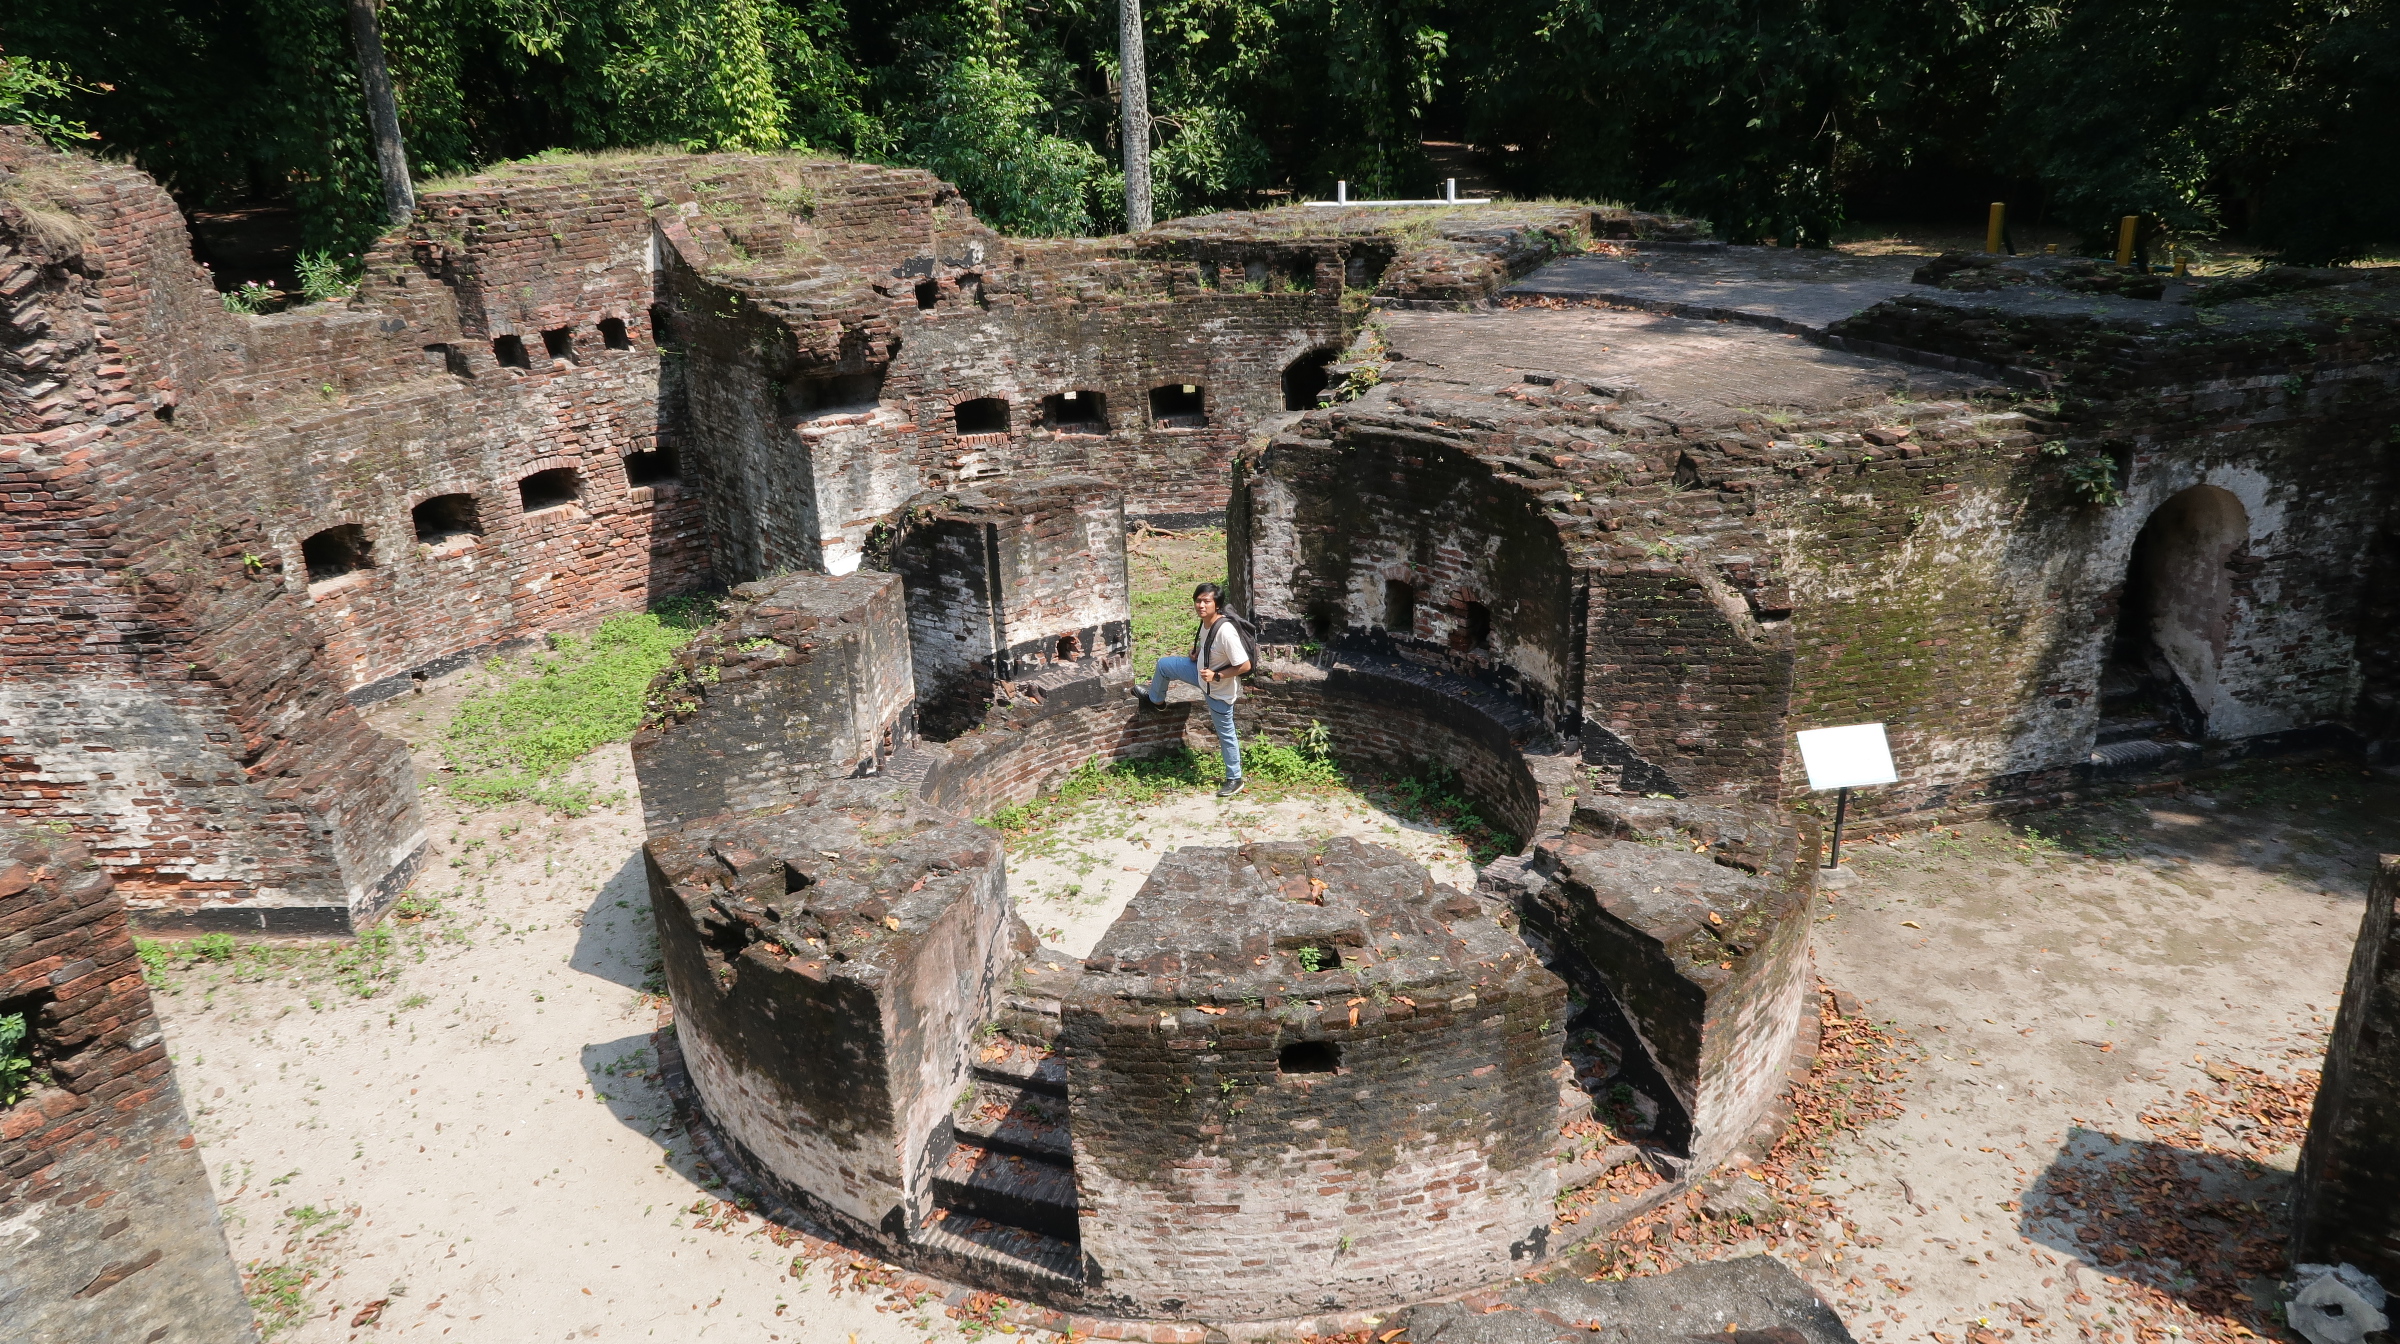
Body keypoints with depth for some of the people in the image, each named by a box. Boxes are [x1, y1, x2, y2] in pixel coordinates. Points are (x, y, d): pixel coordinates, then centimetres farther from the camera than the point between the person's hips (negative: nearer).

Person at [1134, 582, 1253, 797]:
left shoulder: (1226, 632, -37)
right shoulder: (1206, 621, -12)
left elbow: (1244, 666, -33)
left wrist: (1216, 676, -30)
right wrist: (1196, 654, -4)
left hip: (1220, 690, -8)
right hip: (1203, 673, 8)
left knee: (1225, 734, 8)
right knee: (1163, 665, 15)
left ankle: (1234, 779, 27)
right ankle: (1155, 699, 45)